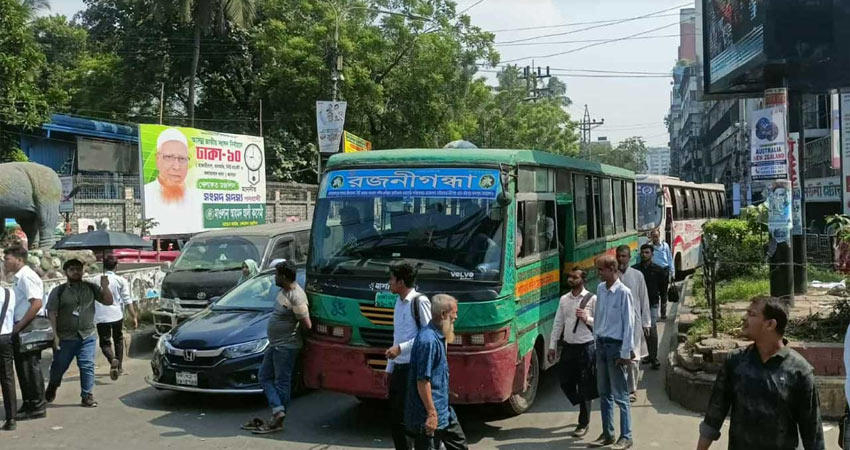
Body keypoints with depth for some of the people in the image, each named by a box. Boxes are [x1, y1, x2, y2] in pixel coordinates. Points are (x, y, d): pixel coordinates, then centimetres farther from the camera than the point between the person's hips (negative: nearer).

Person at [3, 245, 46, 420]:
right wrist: (16, 327, 13)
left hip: (29, 327, -10)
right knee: (22, 366, 14)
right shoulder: (18, 278, 16)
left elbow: (37, 303, -24)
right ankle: (28, 404, 23)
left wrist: (19, 326, -19)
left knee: (31, 366, -4)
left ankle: (37, 407, 4)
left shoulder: (26, 276, -14)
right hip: (22, 328, 10)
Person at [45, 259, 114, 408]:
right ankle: (51, 388, 40)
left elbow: (108, 301, 5)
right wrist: (54, 335, -11)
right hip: (64, 338, -1)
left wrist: (105, 287, -13)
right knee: (59, 366, 12)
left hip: (87, 336, 1)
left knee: (87, 366, -3)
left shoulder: (91, 288, 4)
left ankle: (87, 396, 6)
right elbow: (51, 314, -4)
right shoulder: (58, 291, -2)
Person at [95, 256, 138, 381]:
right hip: (117, 315, 1)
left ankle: (112, 360, -25)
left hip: (101, 317, -1)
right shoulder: (121, 280, -2)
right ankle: (119, 366, 24)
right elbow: (128, 300, -6)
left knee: (105, 343, 4)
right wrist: (134, 317, -3)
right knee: (118, 340, 21)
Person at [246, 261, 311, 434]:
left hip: (286, 347, -10)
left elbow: (307, 325, -23)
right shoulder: (284, 290, 6)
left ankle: (277, 421, 7)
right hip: (274, 344, 10)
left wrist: (295, 333, -4)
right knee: (264, 376, 12)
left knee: (282, 382, -2)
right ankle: (278, 410, 8)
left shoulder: (296, 298, -24)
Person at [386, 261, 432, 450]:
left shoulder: (419, 302, -12)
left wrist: (400, 348, -18)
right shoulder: (399, 302, 13)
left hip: (414, 368, -8)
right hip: (399, 368, 8)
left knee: (403, 420, -7)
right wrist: (389, 367, 19)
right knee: (394, 419, 12)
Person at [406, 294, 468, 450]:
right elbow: (422, 381, -25)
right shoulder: (428, 340, -23)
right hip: (428, 414, -10)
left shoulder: (438, 337, 9)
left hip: (443, 410, 10)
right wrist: (431, 414, -24)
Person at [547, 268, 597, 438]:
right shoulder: (564, 299, 8)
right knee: (565, 382, 8)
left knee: (584, 386, 2)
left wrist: (587, 318, -21)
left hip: (586, 347, -5)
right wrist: (552, 346, 8)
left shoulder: (592, 299, -6)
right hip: (568, 347, 5)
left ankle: (583, 423, 16)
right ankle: (584, 409, 33)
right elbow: (558, 324, 10)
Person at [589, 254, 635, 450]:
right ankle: (607, 434, 24)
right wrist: (596, 336, 12)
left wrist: (625, 353, -15)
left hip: (616, 345, -7)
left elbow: (629, 324, -14)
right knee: (604, 393, 13)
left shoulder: (623, 292, -14)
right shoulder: (600, 289, 5)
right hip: (601, 344, 7)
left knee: (620, 395, 0)